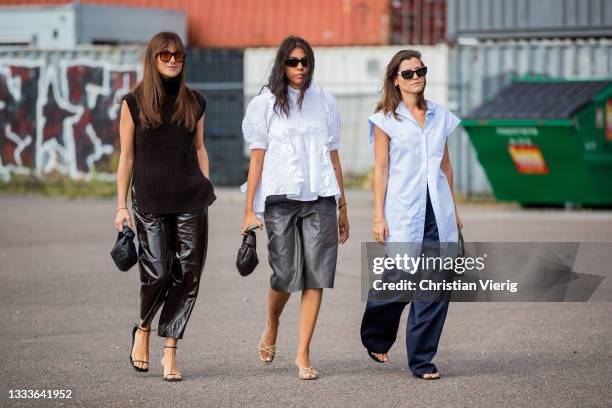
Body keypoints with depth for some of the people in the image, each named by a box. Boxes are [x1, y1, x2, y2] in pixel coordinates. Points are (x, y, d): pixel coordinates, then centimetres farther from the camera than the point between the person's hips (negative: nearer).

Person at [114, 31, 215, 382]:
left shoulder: (194, 102, 9)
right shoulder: (134, 103, 1)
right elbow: (127, 156, 3)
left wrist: (207, 191, 11)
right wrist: (121, 205, 1)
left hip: (191, 200, 3)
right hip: (150, 201, -3)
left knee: (187, 274, -2)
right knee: (157, 273, -9)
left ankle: (171, 352, 7)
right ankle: (143, 329, 21)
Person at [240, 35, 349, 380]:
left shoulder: (325, 102, 13)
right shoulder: (266, 103, 6)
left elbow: (333, 157, 15)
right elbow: (257, 158, 3)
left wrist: (343, 208, 13)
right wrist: (250, 210, -3)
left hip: (320, 199, 2)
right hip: (280, 197, -2)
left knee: (316, 276, -6)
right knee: (285, 276, -3)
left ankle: (303, 353, -1)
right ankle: (272, 327, 28)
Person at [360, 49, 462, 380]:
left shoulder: (440, 115, 12)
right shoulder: (386, 119, 0)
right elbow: (381, 169, -2)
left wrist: (454, 209, 16)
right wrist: (378, 216, -6)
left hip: (437, 211, 4)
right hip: (403, 212, -4)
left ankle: (422, 360, 6)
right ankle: (376, 337, 28)